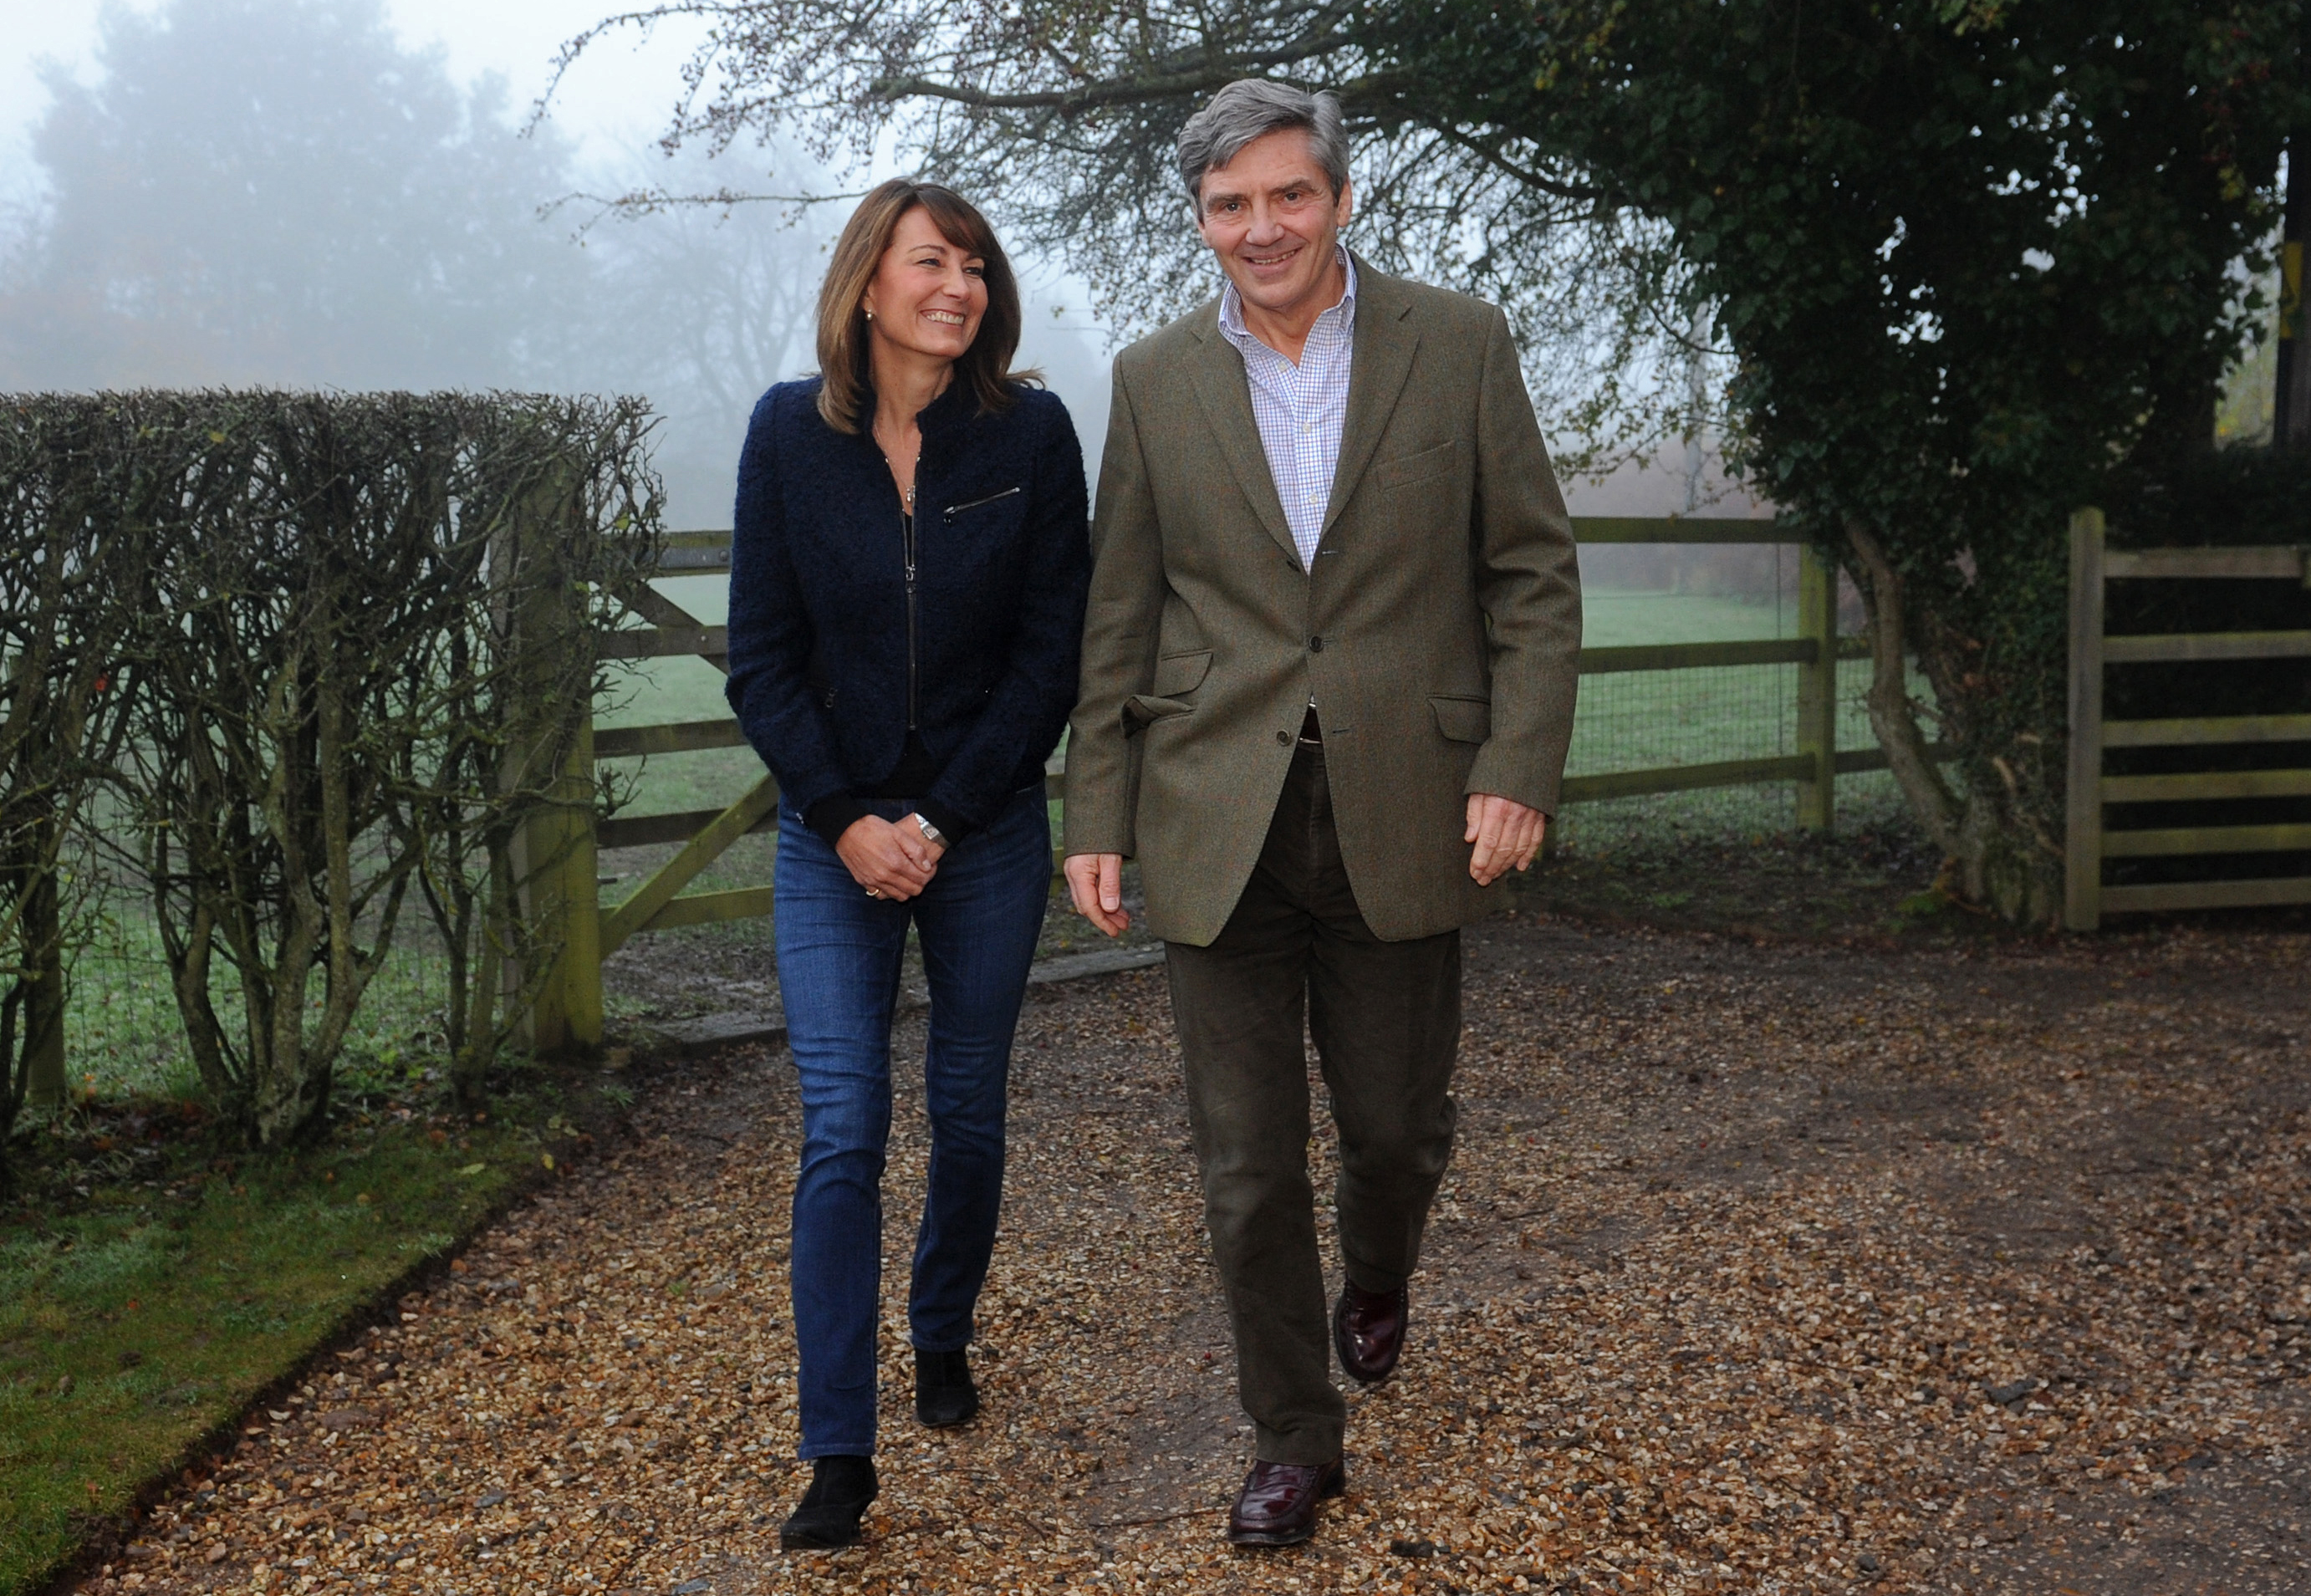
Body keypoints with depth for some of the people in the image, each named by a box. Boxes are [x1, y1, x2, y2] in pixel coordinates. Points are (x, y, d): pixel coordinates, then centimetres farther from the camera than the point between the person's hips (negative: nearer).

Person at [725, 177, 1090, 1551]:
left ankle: (944, 1336, 38)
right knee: (843, 1131, -7)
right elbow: (763, 655, -1)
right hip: (834, 833, 0)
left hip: (989, 829, 1)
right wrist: (846, 820, -10)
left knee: (968, 1111, 12)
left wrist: (943, 818, -11)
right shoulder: (791, 432, -3)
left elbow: (1052, 651, -5)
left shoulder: (1030, 432, -5)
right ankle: (839, 1455, -2)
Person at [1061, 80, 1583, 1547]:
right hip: (1219, 830, 1)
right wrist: (1098, 819, 4)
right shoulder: (1156, 380, 5)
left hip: (1400, 820, -1)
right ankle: (1297, 1438, 25)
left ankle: (1378, 1277, 48)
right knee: (1249, 1167, 6)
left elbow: (1535, 574, 1)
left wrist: (1521, 771, -9)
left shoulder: (1458, 344, 0)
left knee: (1399, 1124, 13)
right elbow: (1119, 619, 8)